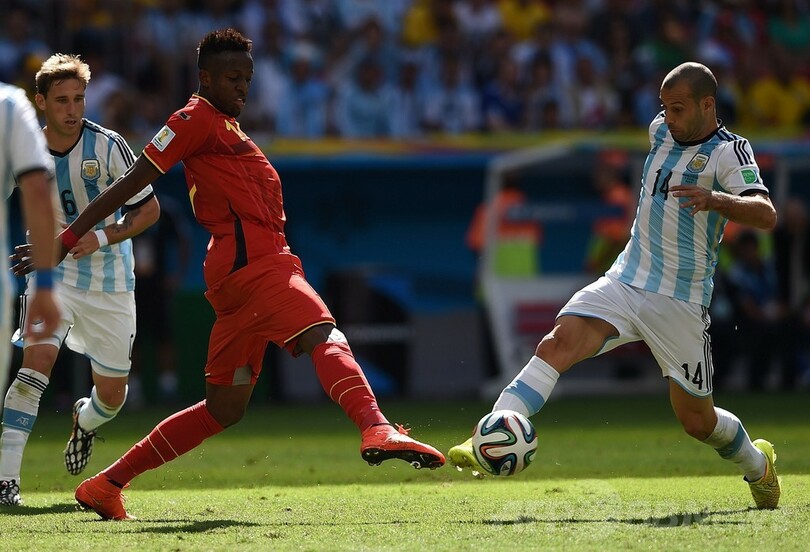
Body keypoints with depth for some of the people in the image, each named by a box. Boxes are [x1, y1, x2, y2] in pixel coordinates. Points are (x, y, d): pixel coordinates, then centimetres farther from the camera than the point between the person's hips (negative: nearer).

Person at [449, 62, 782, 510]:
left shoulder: (729, 151, -12)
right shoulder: (661, 131, 8)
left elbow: (766, 216, -28)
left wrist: (716, 199, -46)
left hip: (681, 302, -4)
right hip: (623, 283, 4)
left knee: (697, 420, 6)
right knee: (558, 343, -22)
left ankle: (757, 465, 38)